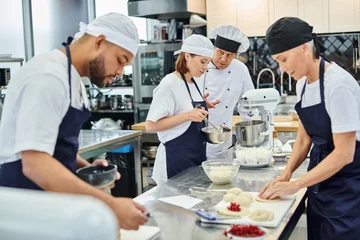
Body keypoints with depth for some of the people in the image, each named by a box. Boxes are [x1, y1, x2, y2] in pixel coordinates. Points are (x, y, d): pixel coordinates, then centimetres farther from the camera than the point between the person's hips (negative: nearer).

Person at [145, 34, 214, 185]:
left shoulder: (194, 83, 10)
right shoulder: (169, 84, -15)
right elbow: (151, 126, -20)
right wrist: (187, 115, -27)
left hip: (197, 155, 8)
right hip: (177, 157, -8)